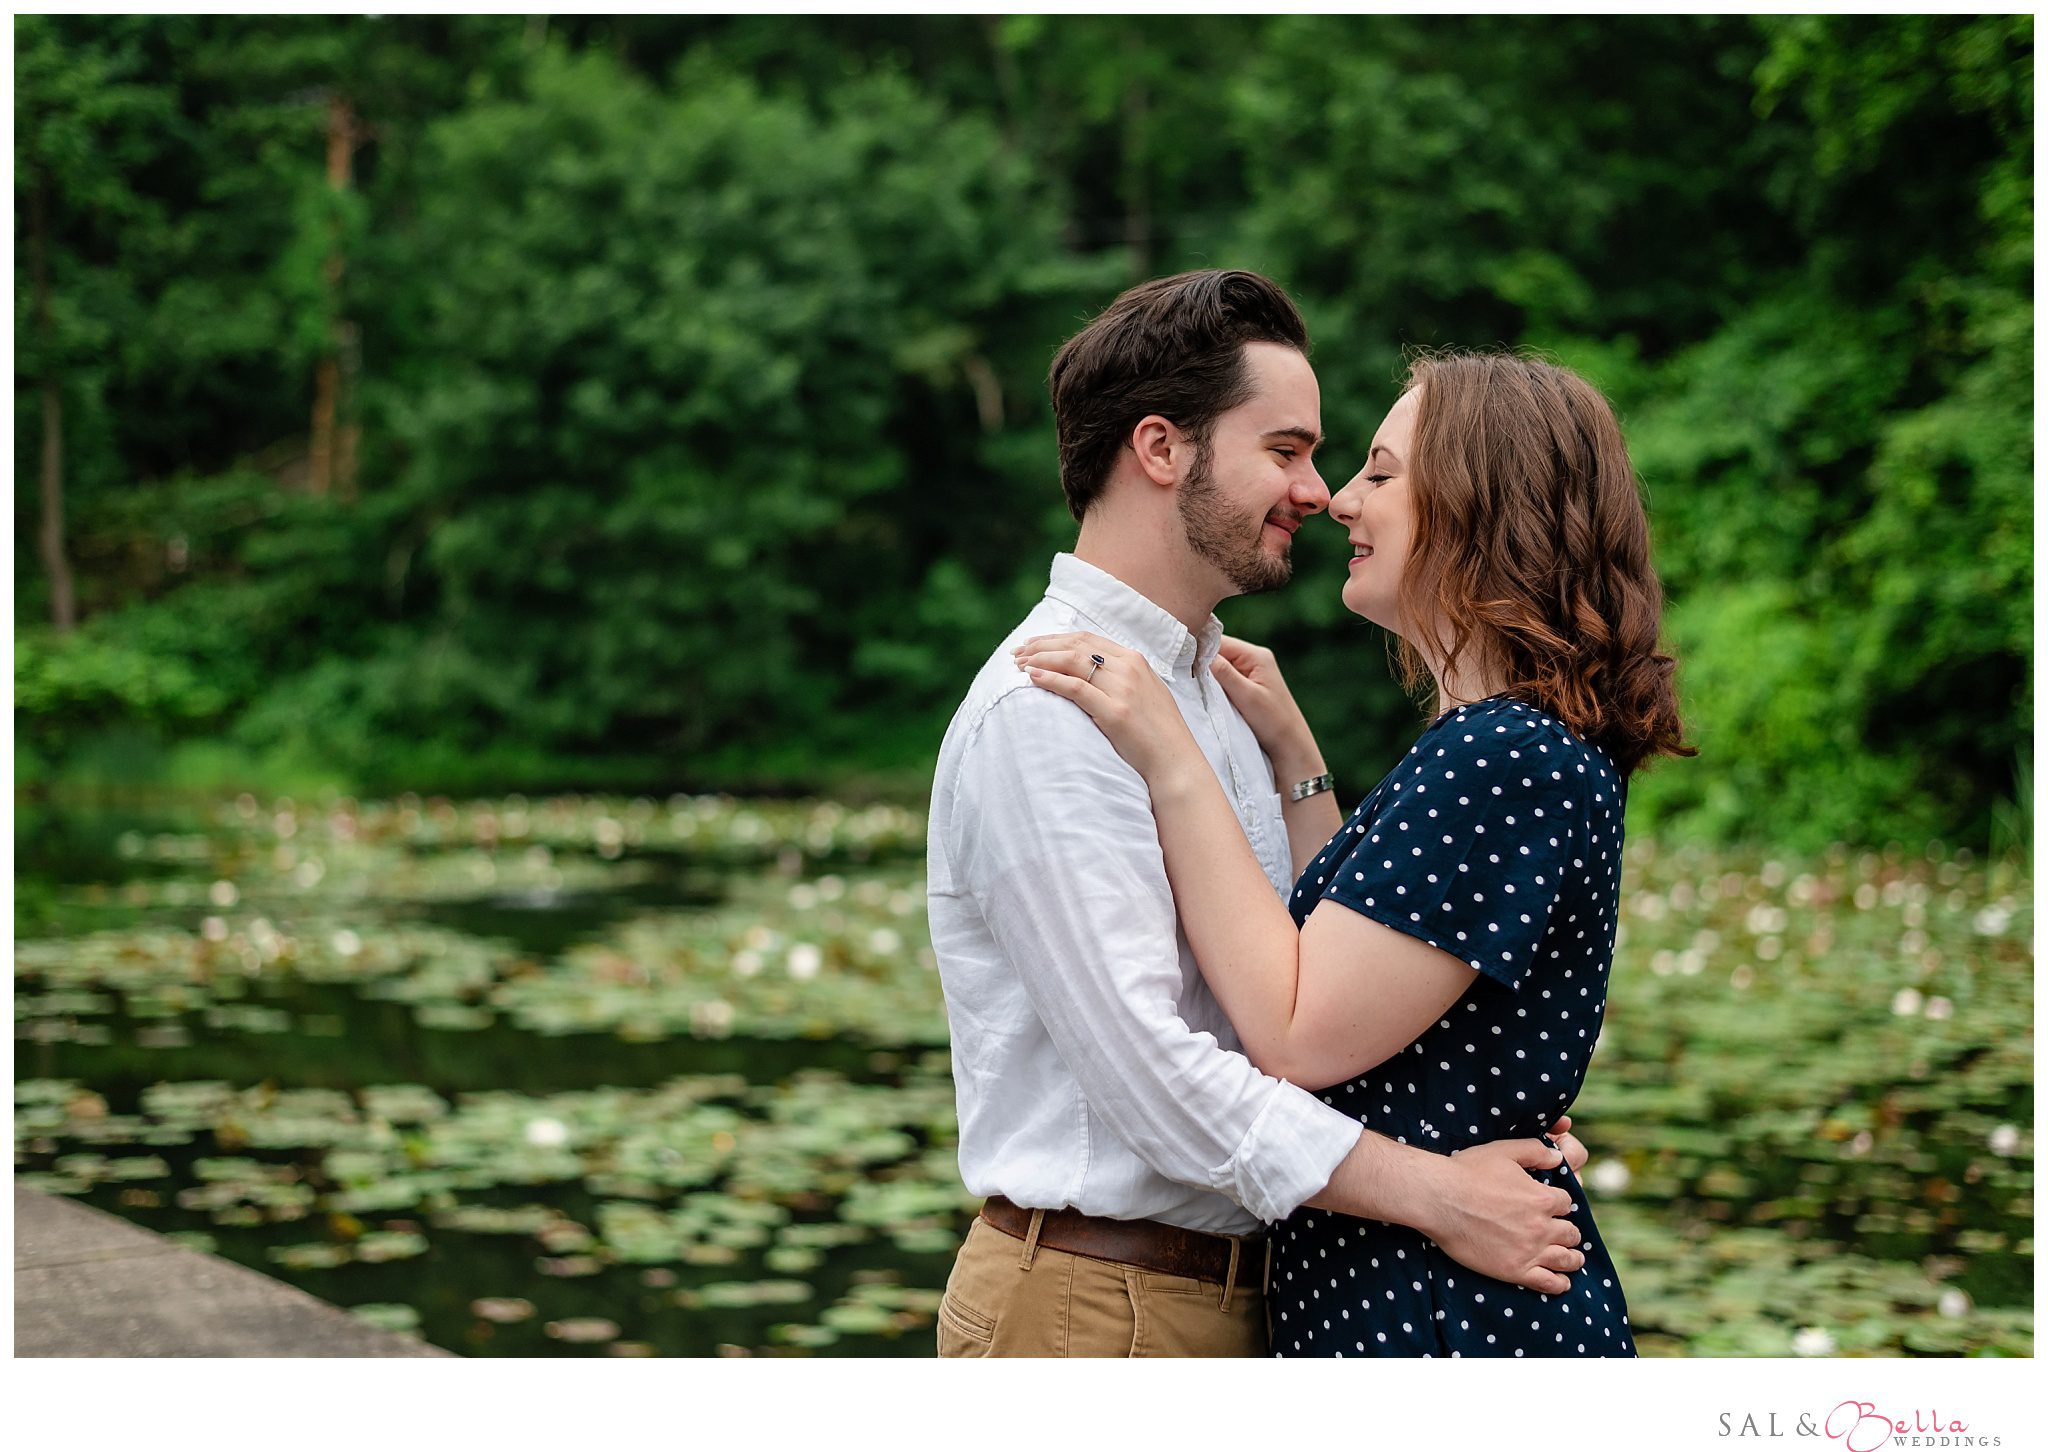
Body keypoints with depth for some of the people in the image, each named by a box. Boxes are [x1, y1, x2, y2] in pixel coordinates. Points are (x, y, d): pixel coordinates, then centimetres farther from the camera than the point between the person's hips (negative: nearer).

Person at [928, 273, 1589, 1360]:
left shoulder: (1210, 688, 14)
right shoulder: (1048, 712, -18)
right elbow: (1147, 1067, -24)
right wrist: (1437, 1196, -22)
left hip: (1235, 1290, 9)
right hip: (1094, 1307, -9)